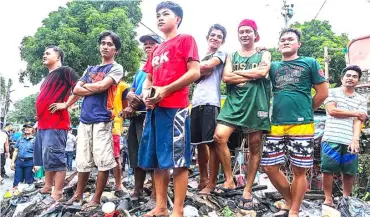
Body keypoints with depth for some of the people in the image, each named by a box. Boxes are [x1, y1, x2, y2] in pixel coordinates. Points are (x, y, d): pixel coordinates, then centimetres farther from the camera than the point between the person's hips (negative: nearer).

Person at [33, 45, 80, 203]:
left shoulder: (64, 71, -5)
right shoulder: (49, 76, 23)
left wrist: (66, 104, -17)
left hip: (56, 123, -10)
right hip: (43, 123, 10)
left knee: (55, 158, -9)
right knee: (46, 158, 16)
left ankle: (58, 193, -4)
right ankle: (47, 186, 28)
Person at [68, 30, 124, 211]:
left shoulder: (116, 68, 3)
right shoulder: (90, 69, 21)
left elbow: (102, 86, -14)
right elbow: (76, 90, 11)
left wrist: (86, 86, 4)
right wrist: (95, 88, -4)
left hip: (102, 119, -5)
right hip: (85, 118, 6)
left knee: (103, 161, -4)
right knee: (83, 160, 12)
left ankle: (96, 199, 5)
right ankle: (78, 194, 24)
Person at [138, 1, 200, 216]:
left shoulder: (185, 39, 3)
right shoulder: (156, 49, 24)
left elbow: (195, 72, -8)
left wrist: (165, 90, -13)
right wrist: (146, 93, 2)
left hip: (175, 107, -8)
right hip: (155, 108, 8)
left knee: (178, 160, -5)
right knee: (157, 160, 8)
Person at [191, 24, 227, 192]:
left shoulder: (221, 54, 9)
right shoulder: (201, 56, 28)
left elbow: (207, 66, -9)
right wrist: (203, 70, 0)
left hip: (211, 103, -6)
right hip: (196, 103, 7)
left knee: (212, 143, -8)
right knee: (199, 144, 10)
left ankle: (212, 183, -3)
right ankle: (203, 179, 21)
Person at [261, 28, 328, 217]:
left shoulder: (310, 63, 5)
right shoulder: (274, 66, 14)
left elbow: (322, 92, 5)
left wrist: (305, 111, 9)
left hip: (301, 125, -3)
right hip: (276, 125, 4)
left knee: (299, 170, 2)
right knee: (269, 167, 3)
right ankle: (289, 202, 24)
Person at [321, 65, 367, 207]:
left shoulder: (361, 100, 15)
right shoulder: (332, 92, 8)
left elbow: (358, 121, 3)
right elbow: (332, 110, -7)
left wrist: (355, 139, -13)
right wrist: (356, 113, 0)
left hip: (350, 141, 3)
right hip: (331, 139, -2)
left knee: (349, 172, 6)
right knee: (327, 170, -2)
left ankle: (346, 198, 23)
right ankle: (328, 199, 10)